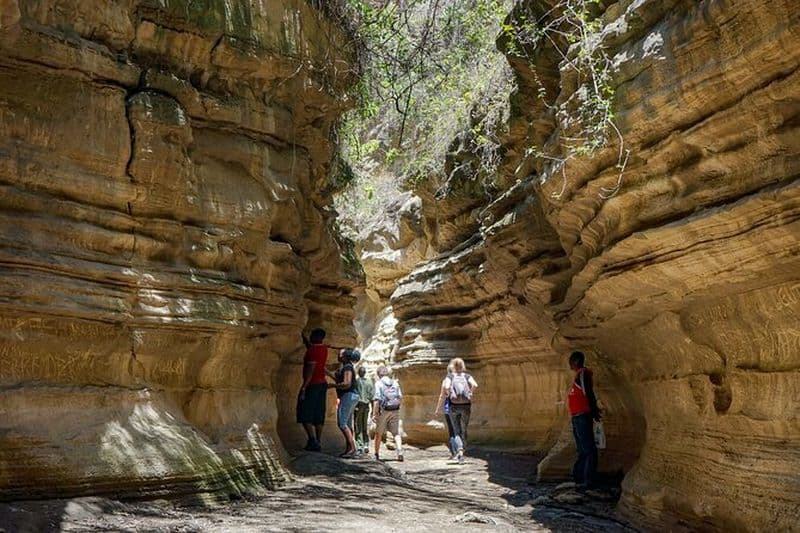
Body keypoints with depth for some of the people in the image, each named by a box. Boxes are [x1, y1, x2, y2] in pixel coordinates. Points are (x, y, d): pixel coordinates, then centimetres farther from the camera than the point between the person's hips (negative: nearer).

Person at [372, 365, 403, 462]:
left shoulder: (379, 383, -4)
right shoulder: (395, 382, 8)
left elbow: (376, 399, -12)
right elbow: (400, 397, 6)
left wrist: (374, 414, -13)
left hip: (383, 411, -2)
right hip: (395, 411, 3)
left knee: (379, 433, 14)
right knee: (396, 433, 4)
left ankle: (377, 454, 25)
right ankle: (400, 452, -16)